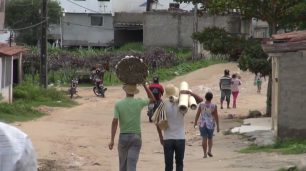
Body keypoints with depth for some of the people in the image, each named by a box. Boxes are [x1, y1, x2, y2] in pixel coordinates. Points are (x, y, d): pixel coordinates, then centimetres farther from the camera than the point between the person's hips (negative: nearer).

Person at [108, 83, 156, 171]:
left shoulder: (118, 104, -7)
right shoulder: (139, 102, -5)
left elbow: (115, 122, -13)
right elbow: (152, 99, 16)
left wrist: (112, 140, -13)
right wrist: (144, 85, 18)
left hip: (123, 137, 0)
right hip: (136, 137, 0)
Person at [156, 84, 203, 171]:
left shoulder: (163, 104, -7)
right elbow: (200, 100, -2)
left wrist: (160, 137, 5)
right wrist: (189, 93, -13)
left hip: (167, 139, 0)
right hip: (180, 138, 0)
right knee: (179, 164, 13)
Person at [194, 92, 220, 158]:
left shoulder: (201, 105, -8)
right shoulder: (214, 106, -11)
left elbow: (197, 114, -2)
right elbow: (216, 116, -8)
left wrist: (195, 122, 13)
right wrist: (218, 126, -2)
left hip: (202, 123, 0)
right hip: (210, 124, 0)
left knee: (204, 139, 4)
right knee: (210, 138, 19)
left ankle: (205, 153, 1)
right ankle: (209, 151, 4)